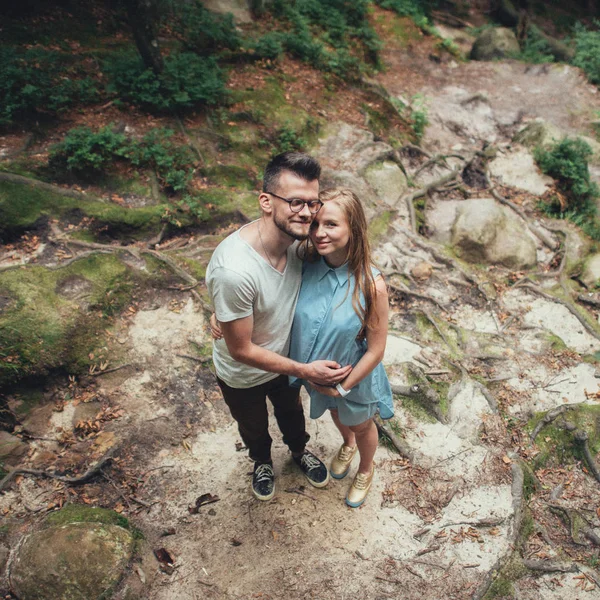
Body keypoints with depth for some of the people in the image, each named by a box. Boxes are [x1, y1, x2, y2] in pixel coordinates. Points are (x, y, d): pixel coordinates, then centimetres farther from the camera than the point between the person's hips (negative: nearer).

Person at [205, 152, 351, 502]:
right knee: (254, 427, 29)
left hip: (285, 357, 5)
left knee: (291, 410, 34)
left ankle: (300, 450, 67)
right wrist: (304, 371, -24)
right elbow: (241, 350, -30)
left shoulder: (299, 240, -23)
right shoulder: (234, 270, -43)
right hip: (244, 376, -4)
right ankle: (262, 461, 63)